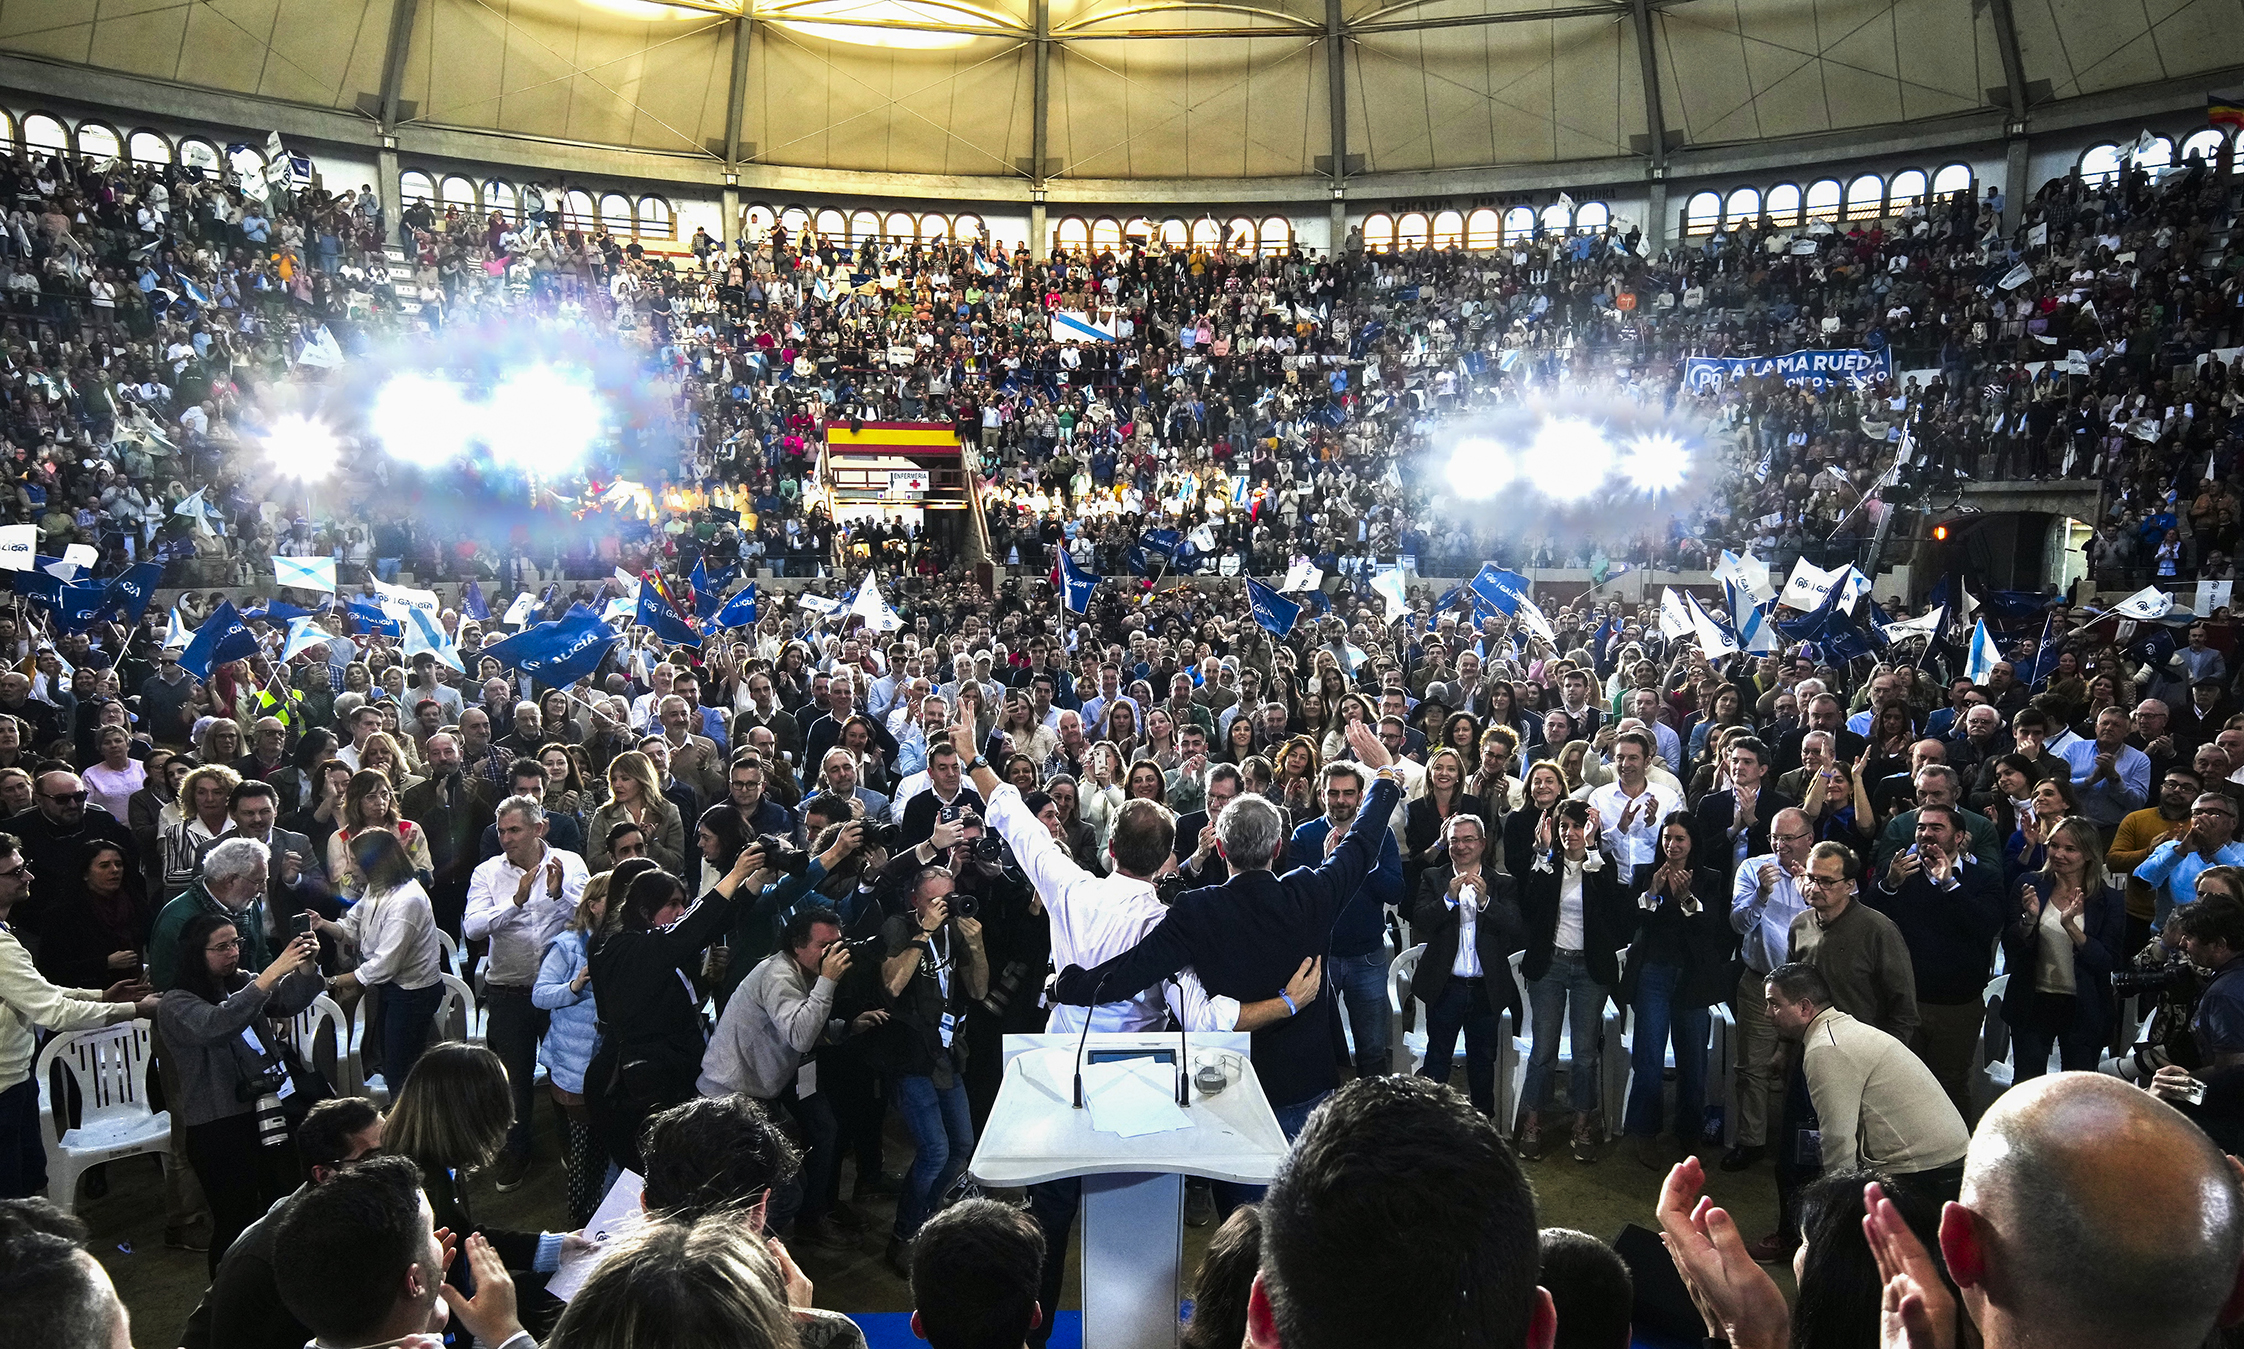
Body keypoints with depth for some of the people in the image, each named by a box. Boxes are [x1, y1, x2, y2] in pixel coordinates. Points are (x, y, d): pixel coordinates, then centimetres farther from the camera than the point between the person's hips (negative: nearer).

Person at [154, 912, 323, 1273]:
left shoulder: (242, 983, 11)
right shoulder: (175, 1005, -7)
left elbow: (290, 1001, -4)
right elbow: (215, 1026, -28)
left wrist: (306, 966, -25)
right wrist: (272, 973, -37)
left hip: (269, 1115, 5)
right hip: (220, 1131, -5)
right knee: (235, 1223, 3)